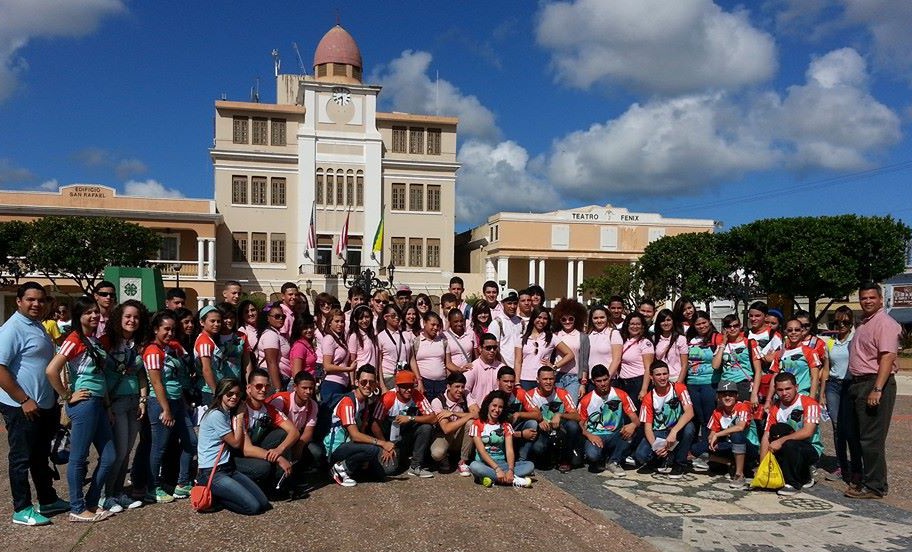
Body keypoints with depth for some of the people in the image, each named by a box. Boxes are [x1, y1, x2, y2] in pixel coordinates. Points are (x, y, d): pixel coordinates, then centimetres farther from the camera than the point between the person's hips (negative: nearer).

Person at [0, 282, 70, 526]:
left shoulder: (38, 326, 12)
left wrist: (53, 400, 19)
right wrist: (24, 400, -20)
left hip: (45, 405, 9)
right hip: (22, 407, -9)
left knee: (41, 457, 19)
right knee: (22, 458, 3)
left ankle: (48, 500, 31)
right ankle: (22, 510, 14)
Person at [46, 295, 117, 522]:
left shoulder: (95, 340, 14)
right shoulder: (75, 340, -11)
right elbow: (51, 370, -22)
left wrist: (106, 399, 13)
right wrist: (67, 396, -13)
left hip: (99, 403, 9)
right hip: (83, 403, -9)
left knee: (109, 456, 11)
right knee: (79, 458, 2)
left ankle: (91, 503, 23)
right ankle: (77, 509, 13)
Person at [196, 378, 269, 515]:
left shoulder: (230, 414, 14)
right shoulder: (216, 415, -13)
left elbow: (241, 444, 6)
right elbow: (236, 443, -9)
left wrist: (239, 417, 2)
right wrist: (240, 417, -3)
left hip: (228, 468, 9)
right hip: (212, 473, -9)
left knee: (263, 503, -6)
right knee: (253, 507, -19)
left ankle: (219, 493, 10)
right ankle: (212, 496, 0)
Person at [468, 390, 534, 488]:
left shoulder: (506, 426, 7)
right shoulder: (477, 424, -3)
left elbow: (509, 450, -5)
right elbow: (481, 450, -13)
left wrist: (510, 470, -24)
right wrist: (497, 469, -26)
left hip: (501, 463, 3)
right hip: (484, 463, -3)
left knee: (530, 465, -18)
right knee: (474, 466, -38)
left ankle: (492, 478, -30)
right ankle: (514, 480, -33)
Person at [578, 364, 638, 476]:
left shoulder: (620, 395, 0)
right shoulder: (586, 400, -1)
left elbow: (636, 420, -3)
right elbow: (580, 425, 2)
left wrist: (633, 425, -28)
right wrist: (589, 435, -19)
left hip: (615, 436, 2)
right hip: (595, 437, -2)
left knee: (630, 431, -31)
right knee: (592, 455, -35)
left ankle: (614, 461, -8)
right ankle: (600, 460, 5)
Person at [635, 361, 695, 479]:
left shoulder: (679, 388, -9)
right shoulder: (648, 398, -5)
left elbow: (689, 412, -24)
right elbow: (647, 426, -7)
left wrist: (673, 432, -37)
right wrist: (655, 446, -27)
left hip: (677, 430, 0)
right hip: (658, 434, 1)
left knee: (689, 427, -36)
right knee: (640, 456, -26)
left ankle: (679, 464, -11)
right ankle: (666, 458, 7)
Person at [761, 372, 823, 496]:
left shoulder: (809, 403, -14)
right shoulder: (775, 409, 2)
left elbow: (807, 432, -27)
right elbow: (766, 436, -4)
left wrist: (781, 441, -29)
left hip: (812, 450, -6)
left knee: (789, 445, -36)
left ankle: (793, 483, -10)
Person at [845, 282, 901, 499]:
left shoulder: (885, 323, -11)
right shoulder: (863, 323, 17)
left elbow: (887, 357, -20)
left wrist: (877, 390, -26)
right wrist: (855, 385, 15)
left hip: (875, 384, -10)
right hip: (858, 384, 10)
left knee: (871, 438, -6)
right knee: (857, 435, 15)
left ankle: (875, 486, 2)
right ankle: (864, 479, 25)